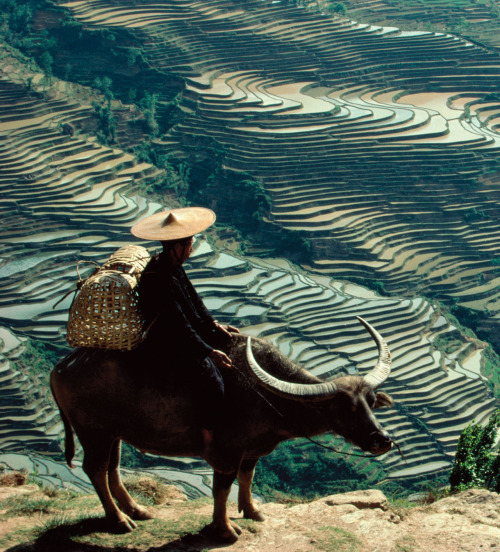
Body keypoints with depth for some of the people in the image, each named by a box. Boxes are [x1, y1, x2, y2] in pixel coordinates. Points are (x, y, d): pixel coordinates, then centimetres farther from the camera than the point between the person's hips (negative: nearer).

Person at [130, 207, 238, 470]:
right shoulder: (157, 280, -28)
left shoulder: (173, 266, 2)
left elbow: (193, 298, 15)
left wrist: (213, 324, 9)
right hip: (170, 344, -11)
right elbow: (179, 324, -27)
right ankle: (208, 445, -10)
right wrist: (208, 352, -24)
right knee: (212, 383, -23)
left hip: (185, 332, 11)